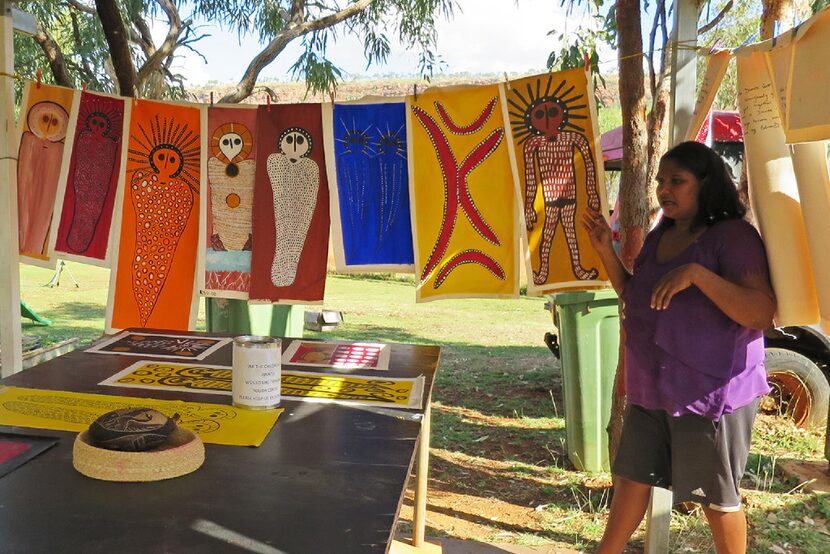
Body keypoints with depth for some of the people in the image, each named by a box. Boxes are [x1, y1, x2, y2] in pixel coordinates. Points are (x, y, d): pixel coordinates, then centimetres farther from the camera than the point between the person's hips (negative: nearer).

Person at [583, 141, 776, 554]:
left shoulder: (733, 235, -14)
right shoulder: (659, 236, 8)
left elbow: (762, 313, -23)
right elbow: (634, 296, 17)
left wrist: (697, 273, -33)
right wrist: (606, 250, 4)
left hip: (710, 392, -7)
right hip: (652, 389, 7)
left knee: (716, 495, 9)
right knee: (632, 477, 17)